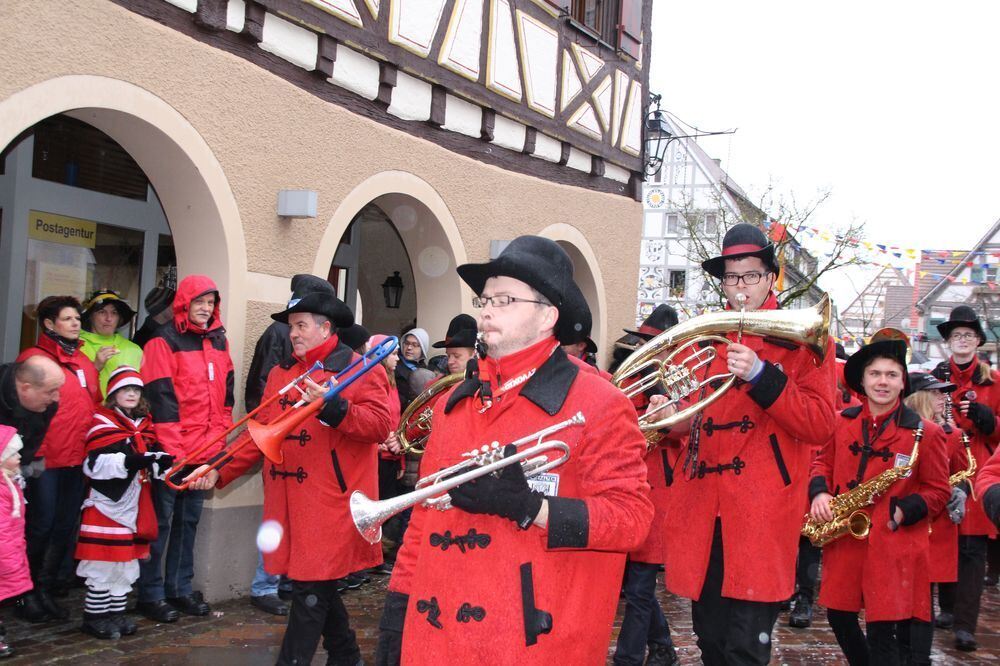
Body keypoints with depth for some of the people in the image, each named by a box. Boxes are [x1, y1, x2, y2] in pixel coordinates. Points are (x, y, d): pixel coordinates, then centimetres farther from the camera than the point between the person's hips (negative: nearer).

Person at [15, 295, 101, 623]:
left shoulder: (84, 361, 15)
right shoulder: (34, 358, -6)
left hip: (77, 458, 6)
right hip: (45, 459, -6)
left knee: (66, 528, 10)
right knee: (41, 526, 0)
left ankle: (45, 590, 23)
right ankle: (27, 593, 16)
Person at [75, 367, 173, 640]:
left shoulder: (144, 425, 13)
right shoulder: (102, 423, -7)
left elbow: (152, 462, 16)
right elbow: (94, 464, -19)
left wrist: (162, 463, -7)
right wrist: (128, 461, -30)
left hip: (135, 505, 7)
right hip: (107, 503, -7)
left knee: (126, 563, 13)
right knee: (103, 565, -2)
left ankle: (116, 613, 23)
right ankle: (94, 616, 8)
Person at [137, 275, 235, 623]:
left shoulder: (219, 340, 12)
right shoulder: (164, 341, -8)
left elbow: (226, 390, 17)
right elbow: (160, 397, -14)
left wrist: (220, 432, 7)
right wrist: (170, 448, -17)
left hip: (206, 450, 7)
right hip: (171, 450, -7)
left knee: (189, 520, 14)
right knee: (161, 520, 1)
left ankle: (181, 588, 24)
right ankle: (151, 594, 10)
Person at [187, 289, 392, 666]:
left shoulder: (362, 369, -4)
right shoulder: (281, 373, 15)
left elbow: (380, 425, -16)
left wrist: (333, 407, -27)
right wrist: (221, 471, 4)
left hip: (331, 501, -7)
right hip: (289, 500, 7)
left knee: (311, 588, -5)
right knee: (318, 585, 15)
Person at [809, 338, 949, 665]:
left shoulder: (925, 433, -5)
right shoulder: (843, 423, 6)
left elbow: (938, 491, 0)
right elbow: (823, 461, 17)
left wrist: (903, 512, -14)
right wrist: (819, 492, -2)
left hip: (893, 545, -4)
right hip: (843, 539, 4)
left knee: (883, 630, -3)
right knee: (839, 615, 14)